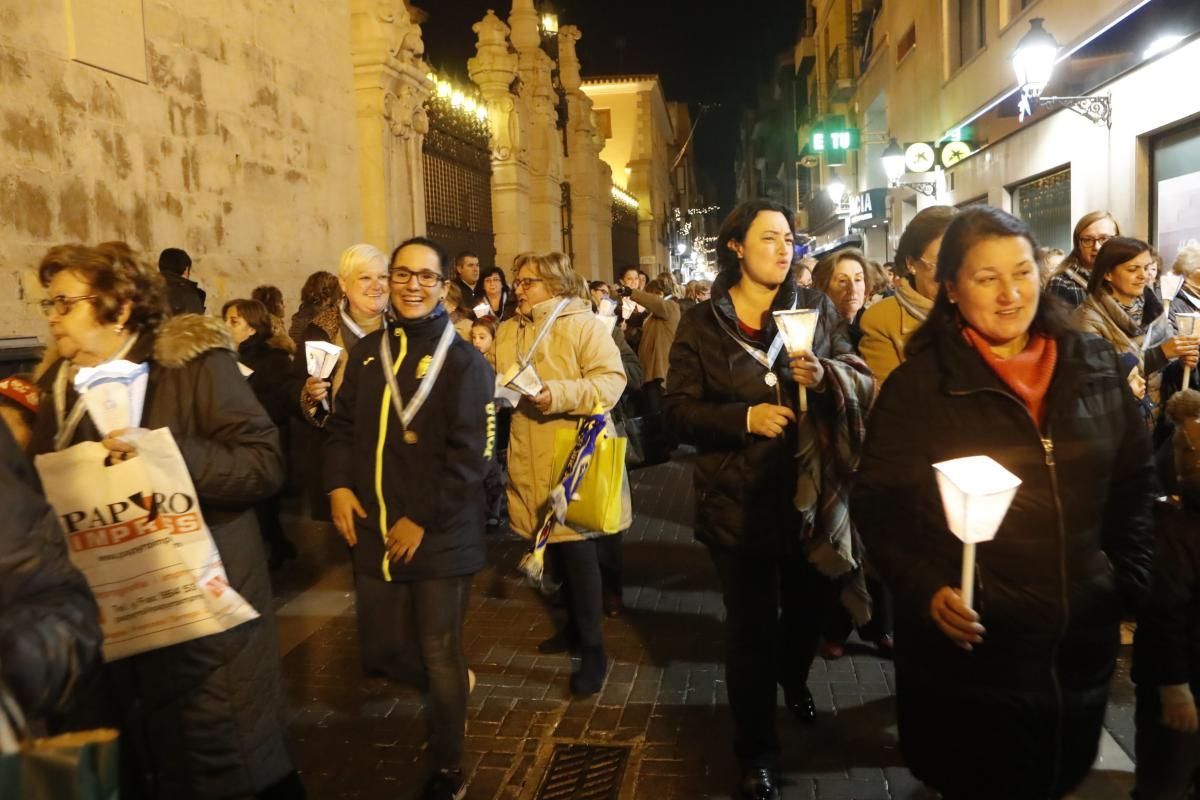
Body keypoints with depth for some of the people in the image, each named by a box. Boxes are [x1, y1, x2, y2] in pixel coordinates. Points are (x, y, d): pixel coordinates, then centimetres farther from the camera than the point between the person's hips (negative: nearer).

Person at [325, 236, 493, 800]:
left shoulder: (463, 360, -8)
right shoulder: (367, 351, 9)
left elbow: (469, 455, -13)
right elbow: (343, 426, 13)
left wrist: (422, 520, -15)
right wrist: (338, 485, -3)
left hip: (439, 537, -5)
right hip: (373, 532, 5)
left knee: (439, 655, 7)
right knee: (380, 653, 13)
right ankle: (457, 681, 44)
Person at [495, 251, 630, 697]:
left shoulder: (583, 323, -7)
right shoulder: (507, 331, 14)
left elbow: (611, 381, -16)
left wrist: (560, 394, -26)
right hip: (530, 459, 7)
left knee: (577, 547, -3)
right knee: (554, 544, 15)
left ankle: (593, 648, 9)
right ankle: (575, 624, 33)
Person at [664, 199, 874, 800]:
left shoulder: (817, 309, 2)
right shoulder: (701, 324, -2)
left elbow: (865, 384, -2)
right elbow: (679, 410, -6)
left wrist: (827, 375, -23)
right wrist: (745, 418, -21)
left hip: (812, 493, 3)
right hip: (739, 500, -2)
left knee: (810, 606, 21)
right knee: (750, 625, 5)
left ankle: (795, 680, 55)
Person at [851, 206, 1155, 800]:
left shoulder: (1094, 367, 1)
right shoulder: (918, 385, -11)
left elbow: (1133, 483, 10)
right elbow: (877, 505, -11)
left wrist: (1131, 581, 4)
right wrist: (924, 590, -23)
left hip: (1082, 641, 4)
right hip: (966, 651, -4)